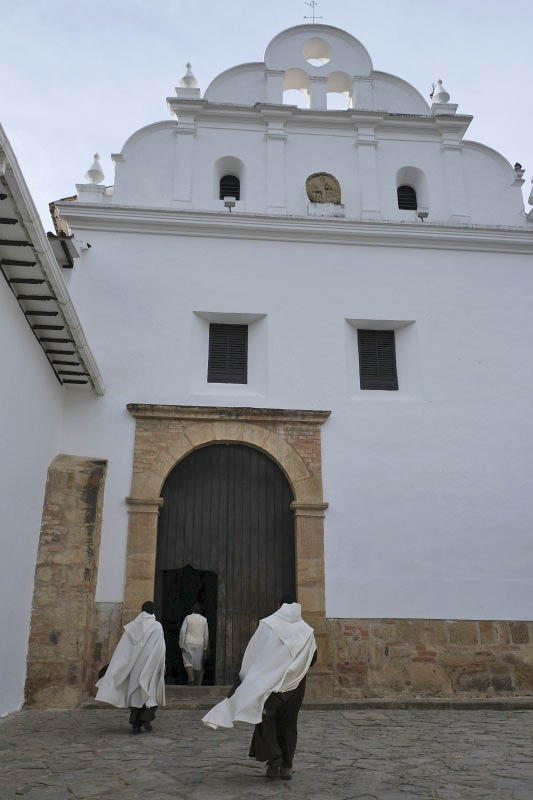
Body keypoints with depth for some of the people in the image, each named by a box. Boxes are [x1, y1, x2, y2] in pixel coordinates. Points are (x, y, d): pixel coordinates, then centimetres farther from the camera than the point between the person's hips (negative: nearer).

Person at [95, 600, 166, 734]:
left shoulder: (132, 626, 4)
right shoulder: (157, 626, -4)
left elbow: (121, 649, 1)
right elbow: (161, 648, -9)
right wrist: (162, 667, -2)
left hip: (134, 665, 3)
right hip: (150, 666, -3)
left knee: (136, 692, 12)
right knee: (152, 691, 13)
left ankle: (135, 725, 7)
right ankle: (146, 718, -4)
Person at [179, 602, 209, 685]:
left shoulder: (188, 617, 1)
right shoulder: (204, 619, 5)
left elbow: (182, 632, -5)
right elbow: (206, 635, 4)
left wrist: (181, 645, -2)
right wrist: (205, 647, 10)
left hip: (188, 643, -2)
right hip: (200, 644, 2)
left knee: (188, 662, 1)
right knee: (198, 664, 7)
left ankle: (191, 677, -21)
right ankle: (198, 684, 7)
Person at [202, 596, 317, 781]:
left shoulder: (267, 625, -8)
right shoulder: (306, 631, 0)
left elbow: (252, 654, -6)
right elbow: (312, 659, 6)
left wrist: (244, 677, 4)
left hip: (269, 681, -3)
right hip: (295, 685, 3)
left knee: (266, 720, 9)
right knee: (289, 724, 13)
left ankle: (274, 760, -3)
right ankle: (287, 767, 13)